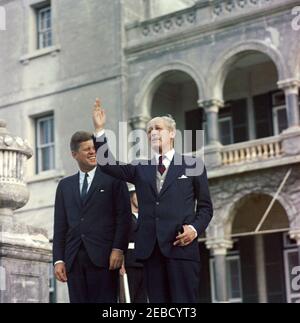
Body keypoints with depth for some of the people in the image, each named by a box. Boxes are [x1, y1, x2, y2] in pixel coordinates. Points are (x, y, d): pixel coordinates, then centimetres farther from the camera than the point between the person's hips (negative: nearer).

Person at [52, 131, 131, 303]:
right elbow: (60, 225, 14)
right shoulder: (65, 185, 18)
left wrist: (118, 249, -10)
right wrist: (58, 259, 6)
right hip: (74, 259, 4)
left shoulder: (113, 178, 6)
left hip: (103, 257, -3)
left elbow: (124, 216, 0)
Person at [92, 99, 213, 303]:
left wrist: (195, 228, -9)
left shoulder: (192, 165, 9)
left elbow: (205, 206, 9)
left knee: (184, 302, -7)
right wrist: (100, 130, -2)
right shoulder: (140, 167, 18)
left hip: (181, 245, -3)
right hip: (151, 247, 3)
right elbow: (108, 164, 7)